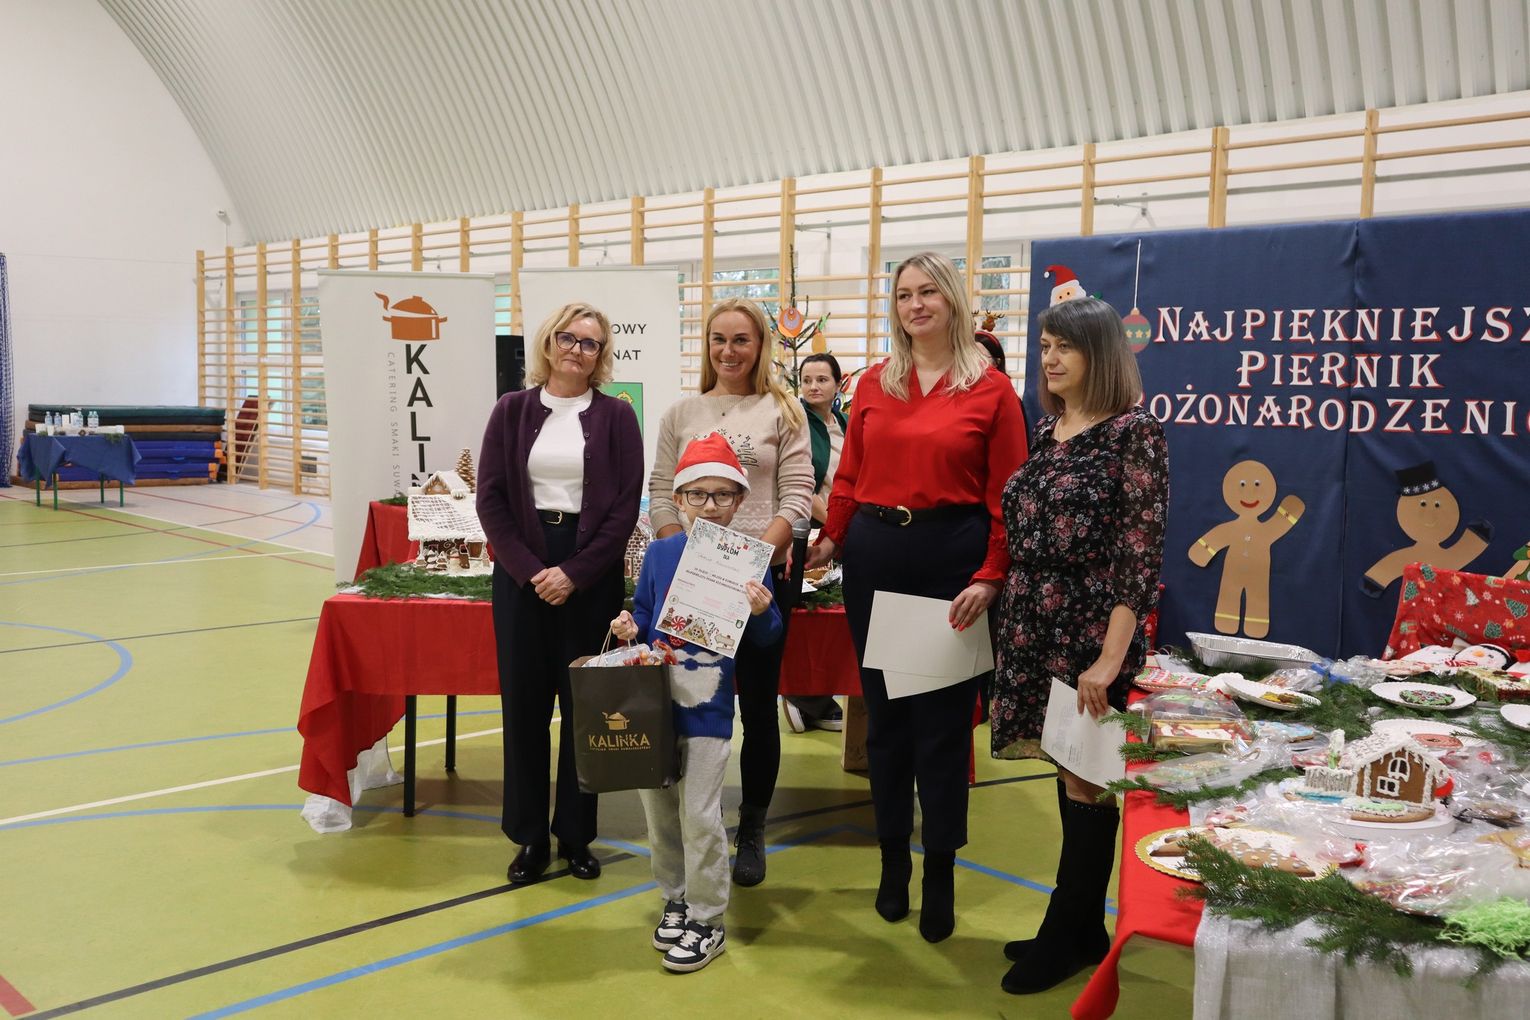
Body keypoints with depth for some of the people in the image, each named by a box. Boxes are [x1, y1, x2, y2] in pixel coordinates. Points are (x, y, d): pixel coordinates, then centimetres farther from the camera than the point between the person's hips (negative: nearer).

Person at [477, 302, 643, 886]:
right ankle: (529, 837, 17)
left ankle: (576, 834, 18)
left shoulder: (615, 416, 2)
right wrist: (529, 569, -10)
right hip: (521, 569, 1)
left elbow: (626, 507, -3)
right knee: (524, 702, 4)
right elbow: (491, 497, 1)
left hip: (592, 572, -1)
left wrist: (574, 572, -11)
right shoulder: (513, 410, 5)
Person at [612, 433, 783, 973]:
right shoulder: (660, 553, 2)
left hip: (708, 706, -4)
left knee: (699, 815, -1)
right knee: (658, 808, 14)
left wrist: (761, 613, -23)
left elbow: (768, 636, -2)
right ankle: (676, 899, 34)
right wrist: (629, 625, -7)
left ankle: (707, 920, 15)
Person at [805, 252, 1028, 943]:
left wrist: (989, 577, -12)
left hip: (950, 557, -3)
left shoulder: (991, 389, -2)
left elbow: (1006, 496, -5)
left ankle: (939, 873, 19)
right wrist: (831, 539, -1)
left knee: (943, 717, 4)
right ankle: (893, 859, 27)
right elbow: (849, 476, 10)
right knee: (884, 713, 11)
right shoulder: (874, 383, 9)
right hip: (875, 555, 4)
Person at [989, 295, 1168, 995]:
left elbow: (1141, 553, -15)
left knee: (1084, 783, 3)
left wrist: (1111, 658, -19)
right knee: (1067, 774, 13)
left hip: (1091, 637, -7)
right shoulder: (1045, 431, 12)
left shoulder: (1133, 432, -10)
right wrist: (1006, 607, 11)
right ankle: (1082, 930, 25)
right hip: (1034, 628, 7)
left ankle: (1067, 937, 16)